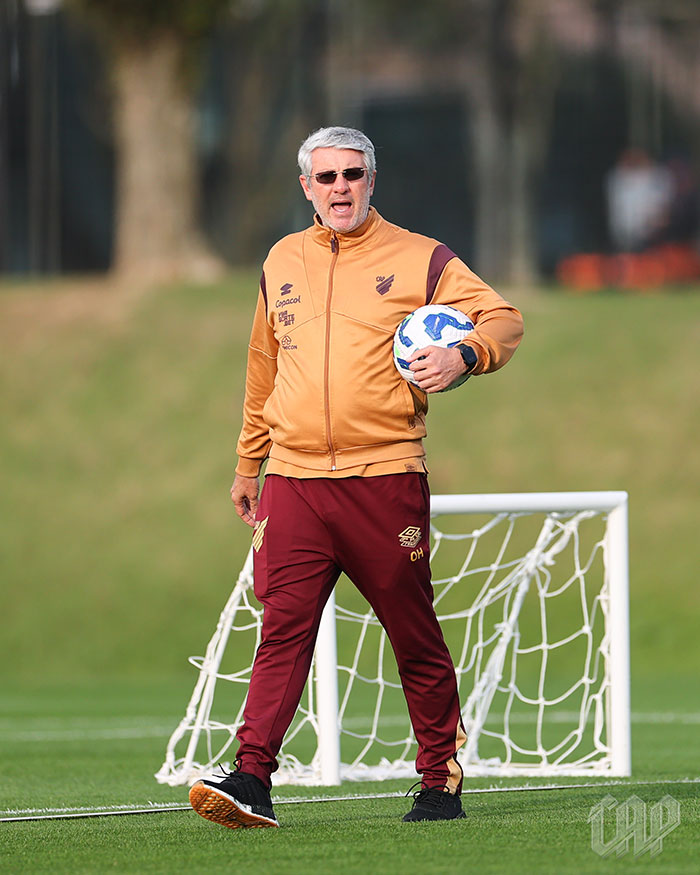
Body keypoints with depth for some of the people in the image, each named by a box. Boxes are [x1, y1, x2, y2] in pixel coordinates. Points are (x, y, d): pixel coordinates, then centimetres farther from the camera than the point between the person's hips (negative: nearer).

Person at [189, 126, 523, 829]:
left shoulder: (418, 260, 3)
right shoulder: (281, 262, 15)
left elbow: (503, 319, 1)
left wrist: (464, 356, -20)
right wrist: (248, 464, 26)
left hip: (386, 478, -2)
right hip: (294, 480, 3)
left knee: (414, 635, 3)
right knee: (283, 628, -8)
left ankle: (440, 781, 12)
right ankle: (252, 779, -15)